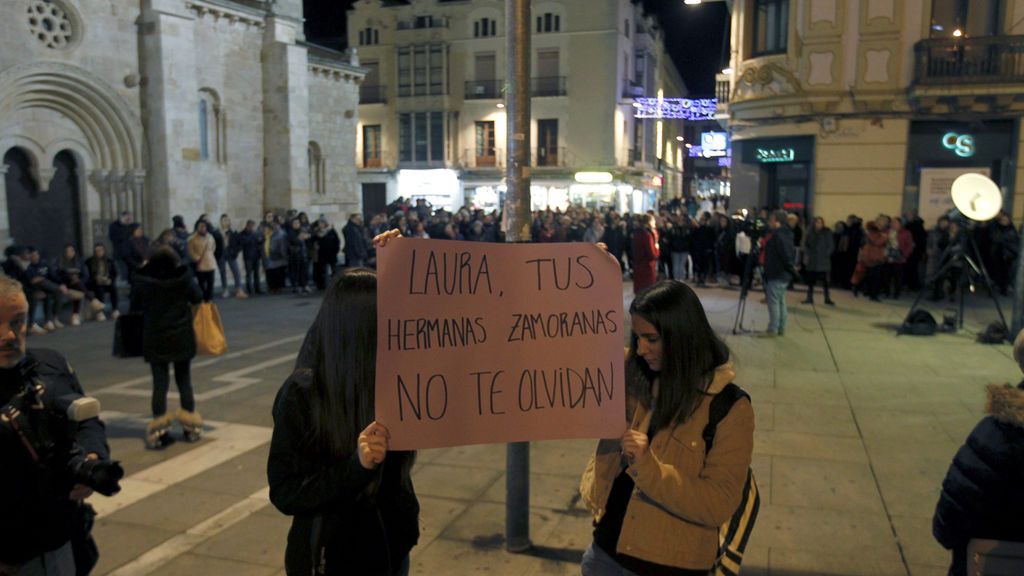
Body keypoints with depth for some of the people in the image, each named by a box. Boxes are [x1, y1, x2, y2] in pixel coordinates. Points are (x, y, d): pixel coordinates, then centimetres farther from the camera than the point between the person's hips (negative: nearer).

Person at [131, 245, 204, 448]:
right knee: (184, 380, 12)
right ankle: (190, 425, 18)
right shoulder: (183, 276, -9)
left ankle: (159, 430, 3)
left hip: (155, 339, 0)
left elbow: (135, 307, 0)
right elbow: (197, 298, 1)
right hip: (182, 338, 0)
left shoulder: (142, 280, -9)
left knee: (160, 383, 3)